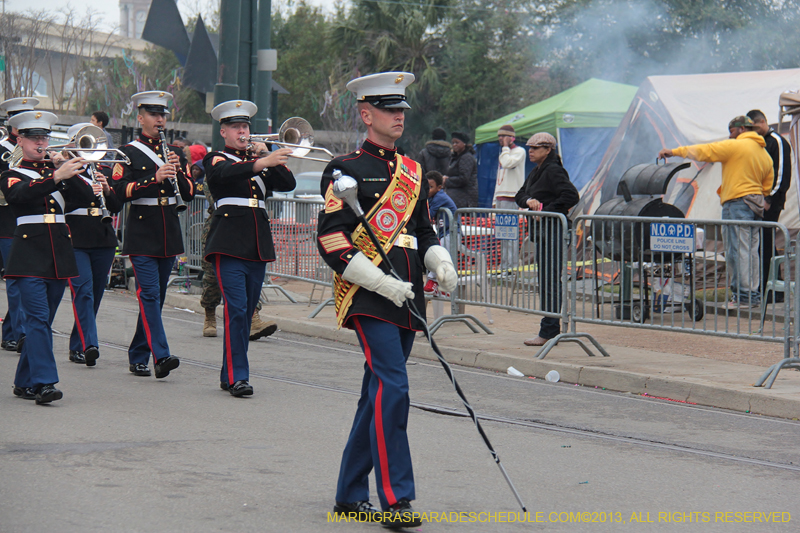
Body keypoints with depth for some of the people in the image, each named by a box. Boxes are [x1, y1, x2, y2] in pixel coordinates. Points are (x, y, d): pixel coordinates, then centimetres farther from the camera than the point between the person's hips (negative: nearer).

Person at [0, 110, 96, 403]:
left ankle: (25, 382, 18)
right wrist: (56, 177, -33)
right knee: (37, 318, -15)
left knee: (43, 321, 9)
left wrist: (71, 173, -14)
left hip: (58, 254, 5)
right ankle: (43, 382, -20)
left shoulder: (57, 171, 17)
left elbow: (87, 196, 4)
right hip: (29, 253, -5)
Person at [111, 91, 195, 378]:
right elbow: (121, 190, -14)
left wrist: (178, 172, -9)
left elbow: (189, 193, 9)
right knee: (149, 293, -15)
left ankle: (138, 356, 19)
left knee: (156, 296, 9)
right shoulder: (128, 153, -2)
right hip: (142, 232, -5)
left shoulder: (175, 153, 14)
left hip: (169, 233, 6)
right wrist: (155, 177, -23)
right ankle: (161, 356, -23)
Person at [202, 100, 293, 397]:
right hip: (229, 245, -6)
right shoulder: (216, 160, 3)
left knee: (246, 312, 8)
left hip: (258, 246, 6)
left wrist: (268, 156, -5)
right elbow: (226, 173, -21)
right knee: (236, 309, -15)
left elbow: (288, 184, 8)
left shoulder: (259, 161, 20)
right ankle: (237, 376, -16)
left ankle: (229, 375, 16)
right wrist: (262, 162, -35)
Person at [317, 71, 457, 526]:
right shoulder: (346, 170, -5)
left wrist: (440, 261, 2)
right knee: (392, 388, -16)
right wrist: (381, 282, -19)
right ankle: (396, 501, -16)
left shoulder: (412, 170, 17)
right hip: (368, 297, -7)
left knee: (379, 393, 11)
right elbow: (331, 239, -11)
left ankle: (351, 495, 21)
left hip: (406, 297, 7)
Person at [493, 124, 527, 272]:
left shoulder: (519, 151, -3)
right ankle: (504, 266, 9)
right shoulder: (503, 153, 23)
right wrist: (495, 200, 20)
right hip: (501, 197, 9)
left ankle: (512, 266, -13)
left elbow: (508, 163, -24)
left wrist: (506, 146, -10)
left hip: (512, 198, -9)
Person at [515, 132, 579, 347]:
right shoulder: (535, 173, 18)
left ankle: (549, 332, -10)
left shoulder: (554, 171, -11)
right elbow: (519, 195, 19)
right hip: (540, 232, 10)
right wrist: (529, 201, -4)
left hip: (553, 231, -10)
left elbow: (572, 196, -21)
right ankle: (550, 329, 17)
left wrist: (545, 210, -18)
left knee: (550, 281, -10)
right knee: (545, 282, 12)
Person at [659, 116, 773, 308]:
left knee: (738, 250, -7)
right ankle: (753, 295, 11)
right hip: (756, 204, 8)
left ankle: (744, 296, -10)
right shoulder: (765, 155, 17)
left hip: (737, 201, -8)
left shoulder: (735, 146, -7)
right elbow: (767, 186, 21)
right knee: (751, 251, 10)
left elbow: (703, 151, -6)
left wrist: (675, 152, 2)